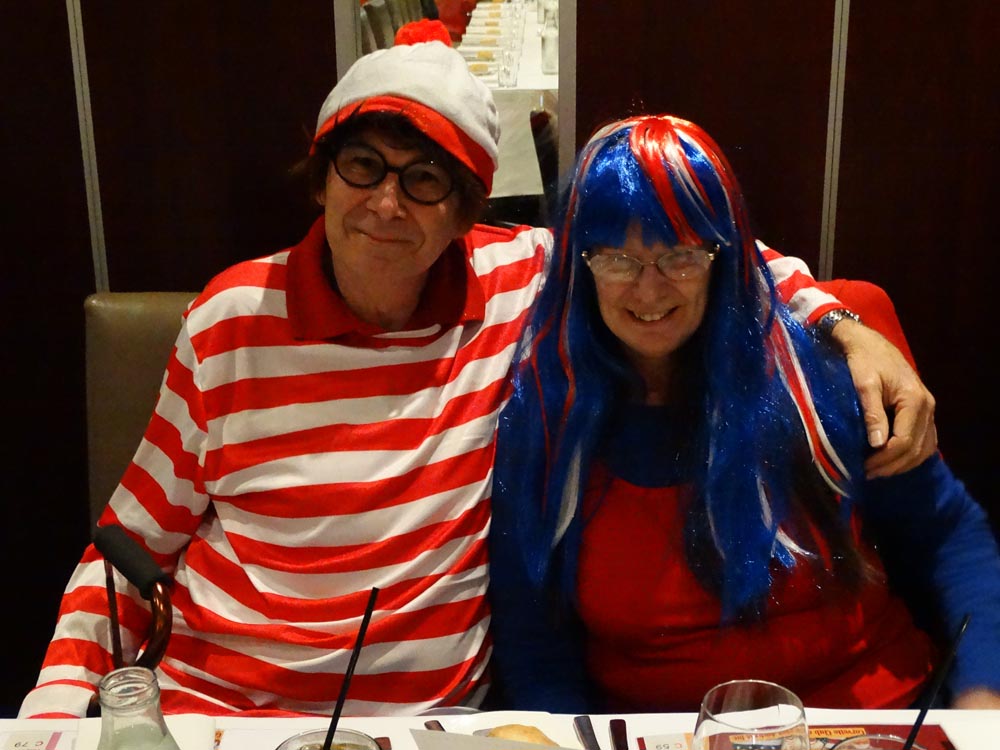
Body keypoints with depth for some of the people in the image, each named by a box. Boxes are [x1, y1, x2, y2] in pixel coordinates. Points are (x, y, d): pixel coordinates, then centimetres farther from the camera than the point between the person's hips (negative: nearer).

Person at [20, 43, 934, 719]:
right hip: (205, 703, 0)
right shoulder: (232, 319, -2)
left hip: (429, 712, 1)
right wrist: (60, 702, -4)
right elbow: (139, 534, 5)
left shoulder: (521, 282, -3)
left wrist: (851, 334, -8)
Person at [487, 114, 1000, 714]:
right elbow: (532, 645, 0)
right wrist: (578, 739, -18)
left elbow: (948, 534, 6)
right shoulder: (539, 418, -2)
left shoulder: (813, 374, -3)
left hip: (866, 715, 0)